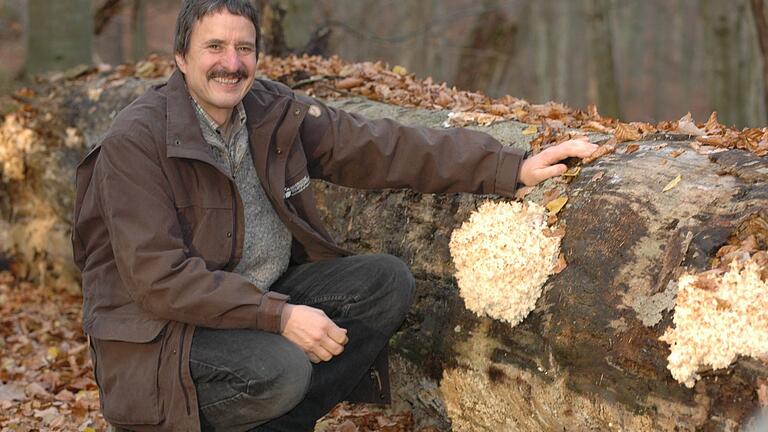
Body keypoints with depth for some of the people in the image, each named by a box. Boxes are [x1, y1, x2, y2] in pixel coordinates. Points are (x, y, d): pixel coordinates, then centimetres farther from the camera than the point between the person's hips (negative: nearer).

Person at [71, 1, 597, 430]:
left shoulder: (275, 113, -1)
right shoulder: (135, 141, -18)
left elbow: (387, 147, -2)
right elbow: (159, 277, -22)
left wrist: (515, 167, -8)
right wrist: (279, 316, -28)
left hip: (264, 301, 7)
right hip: (163, 332, -7)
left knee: (389, 281, -8)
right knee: (280, 370, -33)